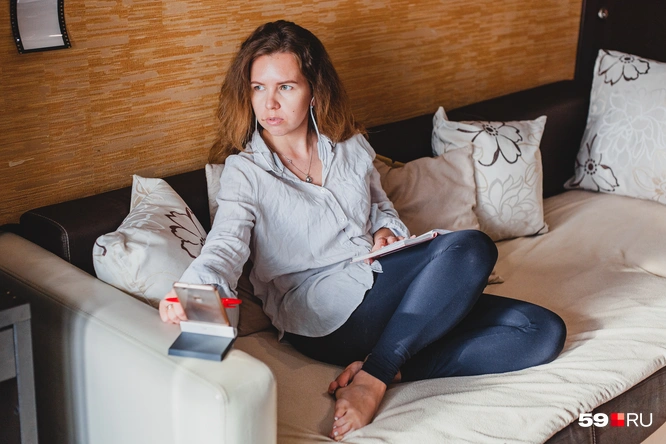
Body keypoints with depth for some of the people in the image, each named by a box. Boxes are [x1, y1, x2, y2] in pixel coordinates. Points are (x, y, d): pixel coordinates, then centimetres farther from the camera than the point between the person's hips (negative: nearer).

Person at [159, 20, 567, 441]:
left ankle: (376, 374, -17)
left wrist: (386, 232, 0)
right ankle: (380, 371, -22)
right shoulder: (244, 172, 0)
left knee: (544, 331, -9)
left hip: (388, 294, 7)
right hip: (327, 313, -6)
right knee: (470, 247, -26)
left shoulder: (351, 147, 14)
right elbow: (227, 245, -17)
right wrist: (194, 290, -40)